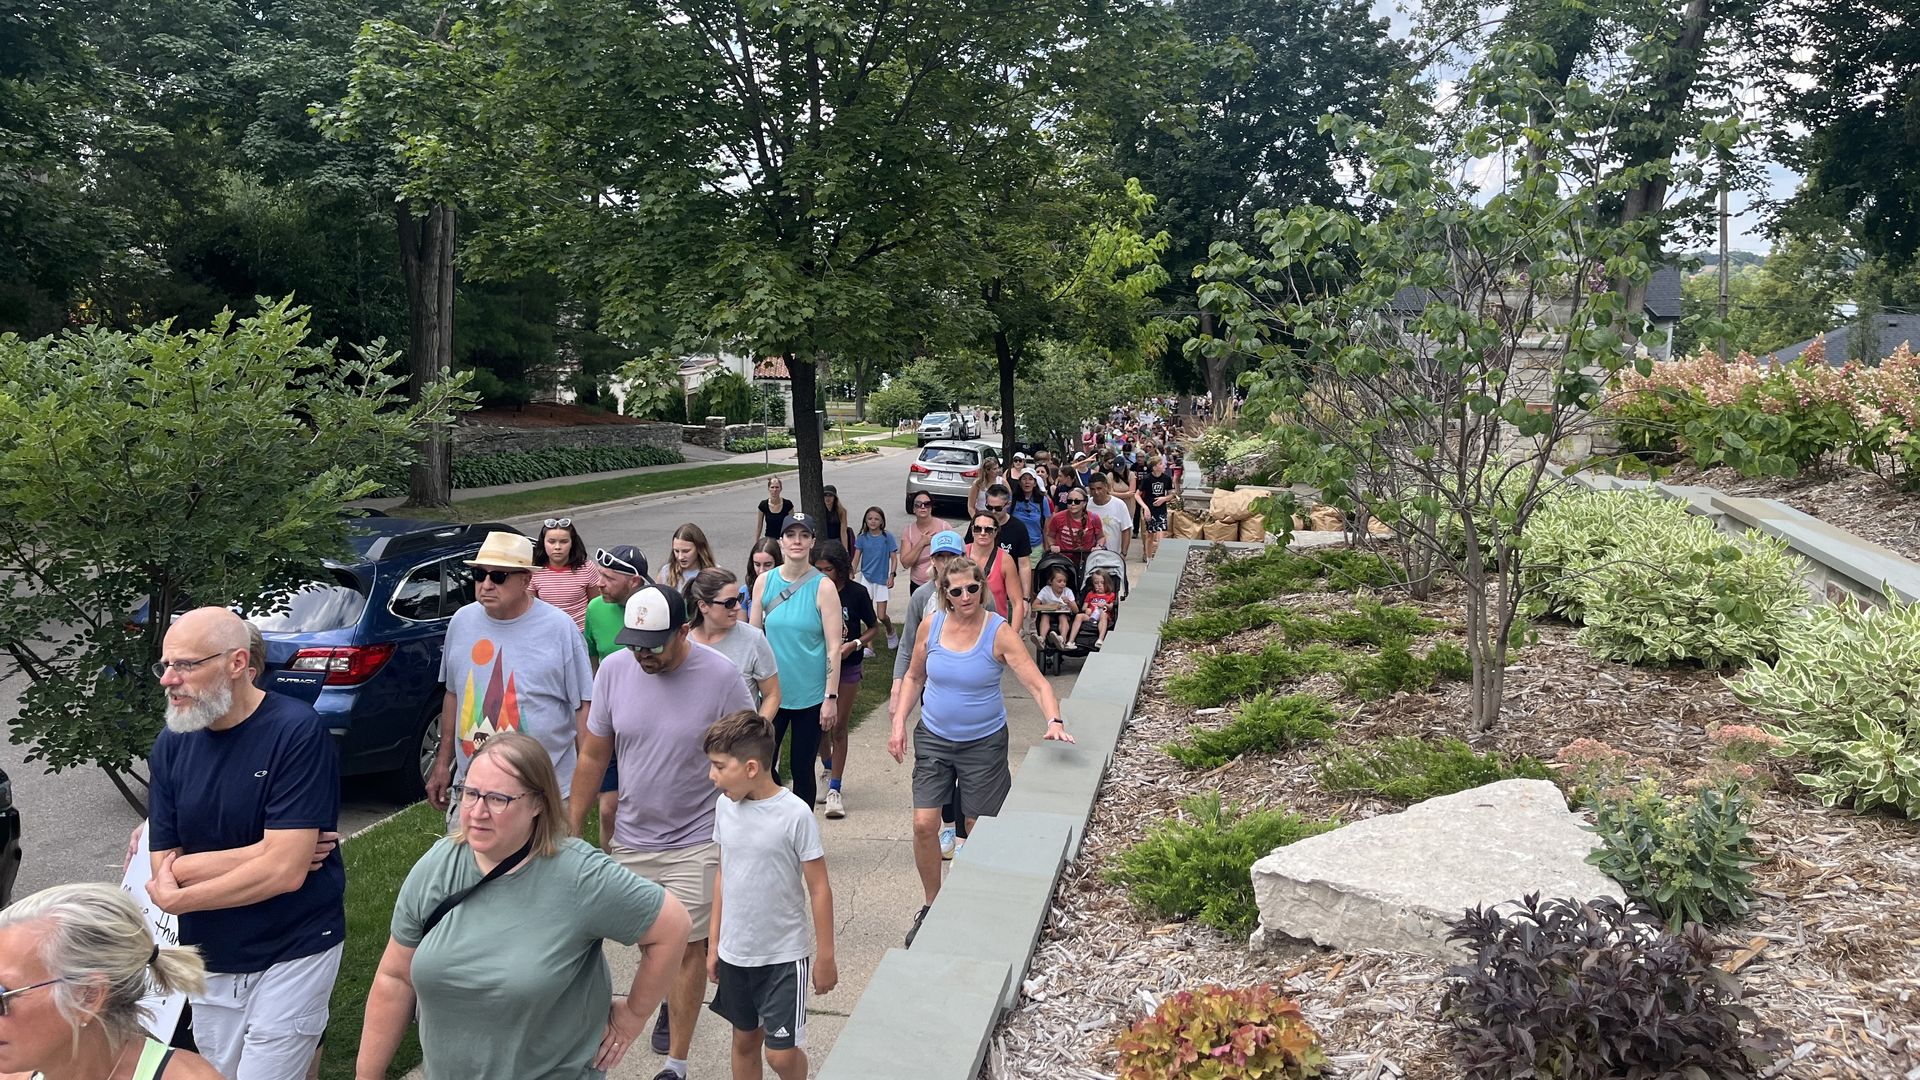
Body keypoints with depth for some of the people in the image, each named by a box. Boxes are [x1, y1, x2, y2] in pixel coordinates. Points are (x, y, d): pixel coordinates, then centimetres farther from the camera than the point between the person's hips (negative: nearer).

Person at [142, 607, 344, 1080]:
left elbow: (285, 872, -23)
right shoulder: (171, 745, -2)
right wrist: (267, 851, -17)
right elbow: (166, 867, -4)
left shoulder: (296, 731, -19)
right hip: (211, 958, 6)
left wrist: (176, 900, -10)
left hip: (293, 952, -5)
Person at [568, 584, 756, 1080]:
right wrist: (572, 829, 6)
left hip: (696, 842, -4)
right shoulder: (614, 669, -7)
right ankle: (672, 998, 50)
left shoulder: (721, 677, -17)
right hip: (630, 838, 4)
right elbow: (592, 756, 3)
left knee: (686, 947, 2)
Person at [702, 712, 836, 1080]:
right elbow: (724, 876, 8)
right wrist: (715, 944, 11)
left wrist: (825, 956, -7)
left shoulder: (795, 814, -19)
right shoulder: (725, 806, -3)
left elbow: (819, 889, -12)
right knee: (745, 1039, 18)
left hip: (784, 956, -5)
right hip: (734, 953, 5)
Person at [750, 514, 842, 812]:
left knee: (802, 769, 8)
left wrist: (831, 697, -12)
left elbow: (834, 647, -9)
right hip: (771, 692, 3)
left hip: (810, 695, -3)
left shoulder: (822, 587, -9)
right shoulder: (765, 581, 0)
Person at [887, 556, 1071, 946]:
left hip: (983, 743, -2)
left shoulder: (998, 632, -15)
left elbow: (1037, 684, -20)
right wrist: (899, 723, 1)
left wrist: (1054, 721, -37)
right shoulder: (930, 626, -5)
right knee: (923, 825, -4)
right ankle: (931, 906, 19)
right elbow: (914, 677, 10)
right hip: (933, 739, 3)